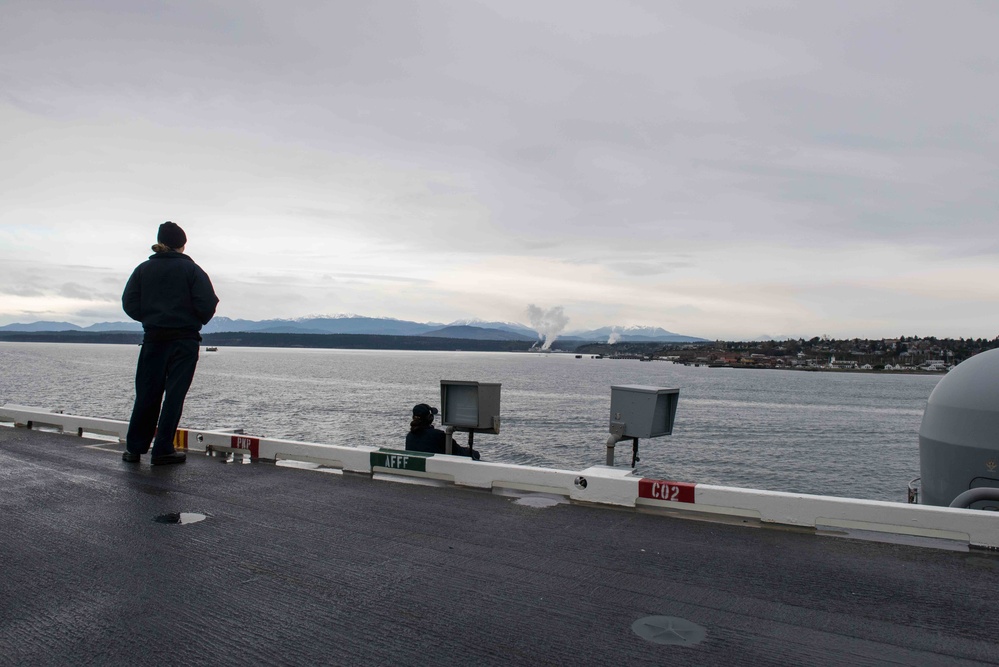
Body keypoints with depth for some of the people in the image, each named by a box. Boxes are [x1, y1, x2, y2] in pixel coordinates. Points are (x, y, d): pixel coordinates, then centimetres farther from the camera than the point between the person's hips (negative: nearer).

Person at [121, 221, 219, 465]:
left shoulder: (143, 269, 6)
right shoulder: (191, 269, -4)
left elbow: (129, 304, 2)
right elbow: (207, 303, -12)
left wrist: (151, 317, 17)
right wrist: (197, 322, 8)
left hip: (153, 339, 3)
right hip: (185, 340, -3)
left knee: (146, 394, 11)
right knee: (174, 395, 0)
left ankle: (134, 448, 15)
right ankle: (163, 450, 1)